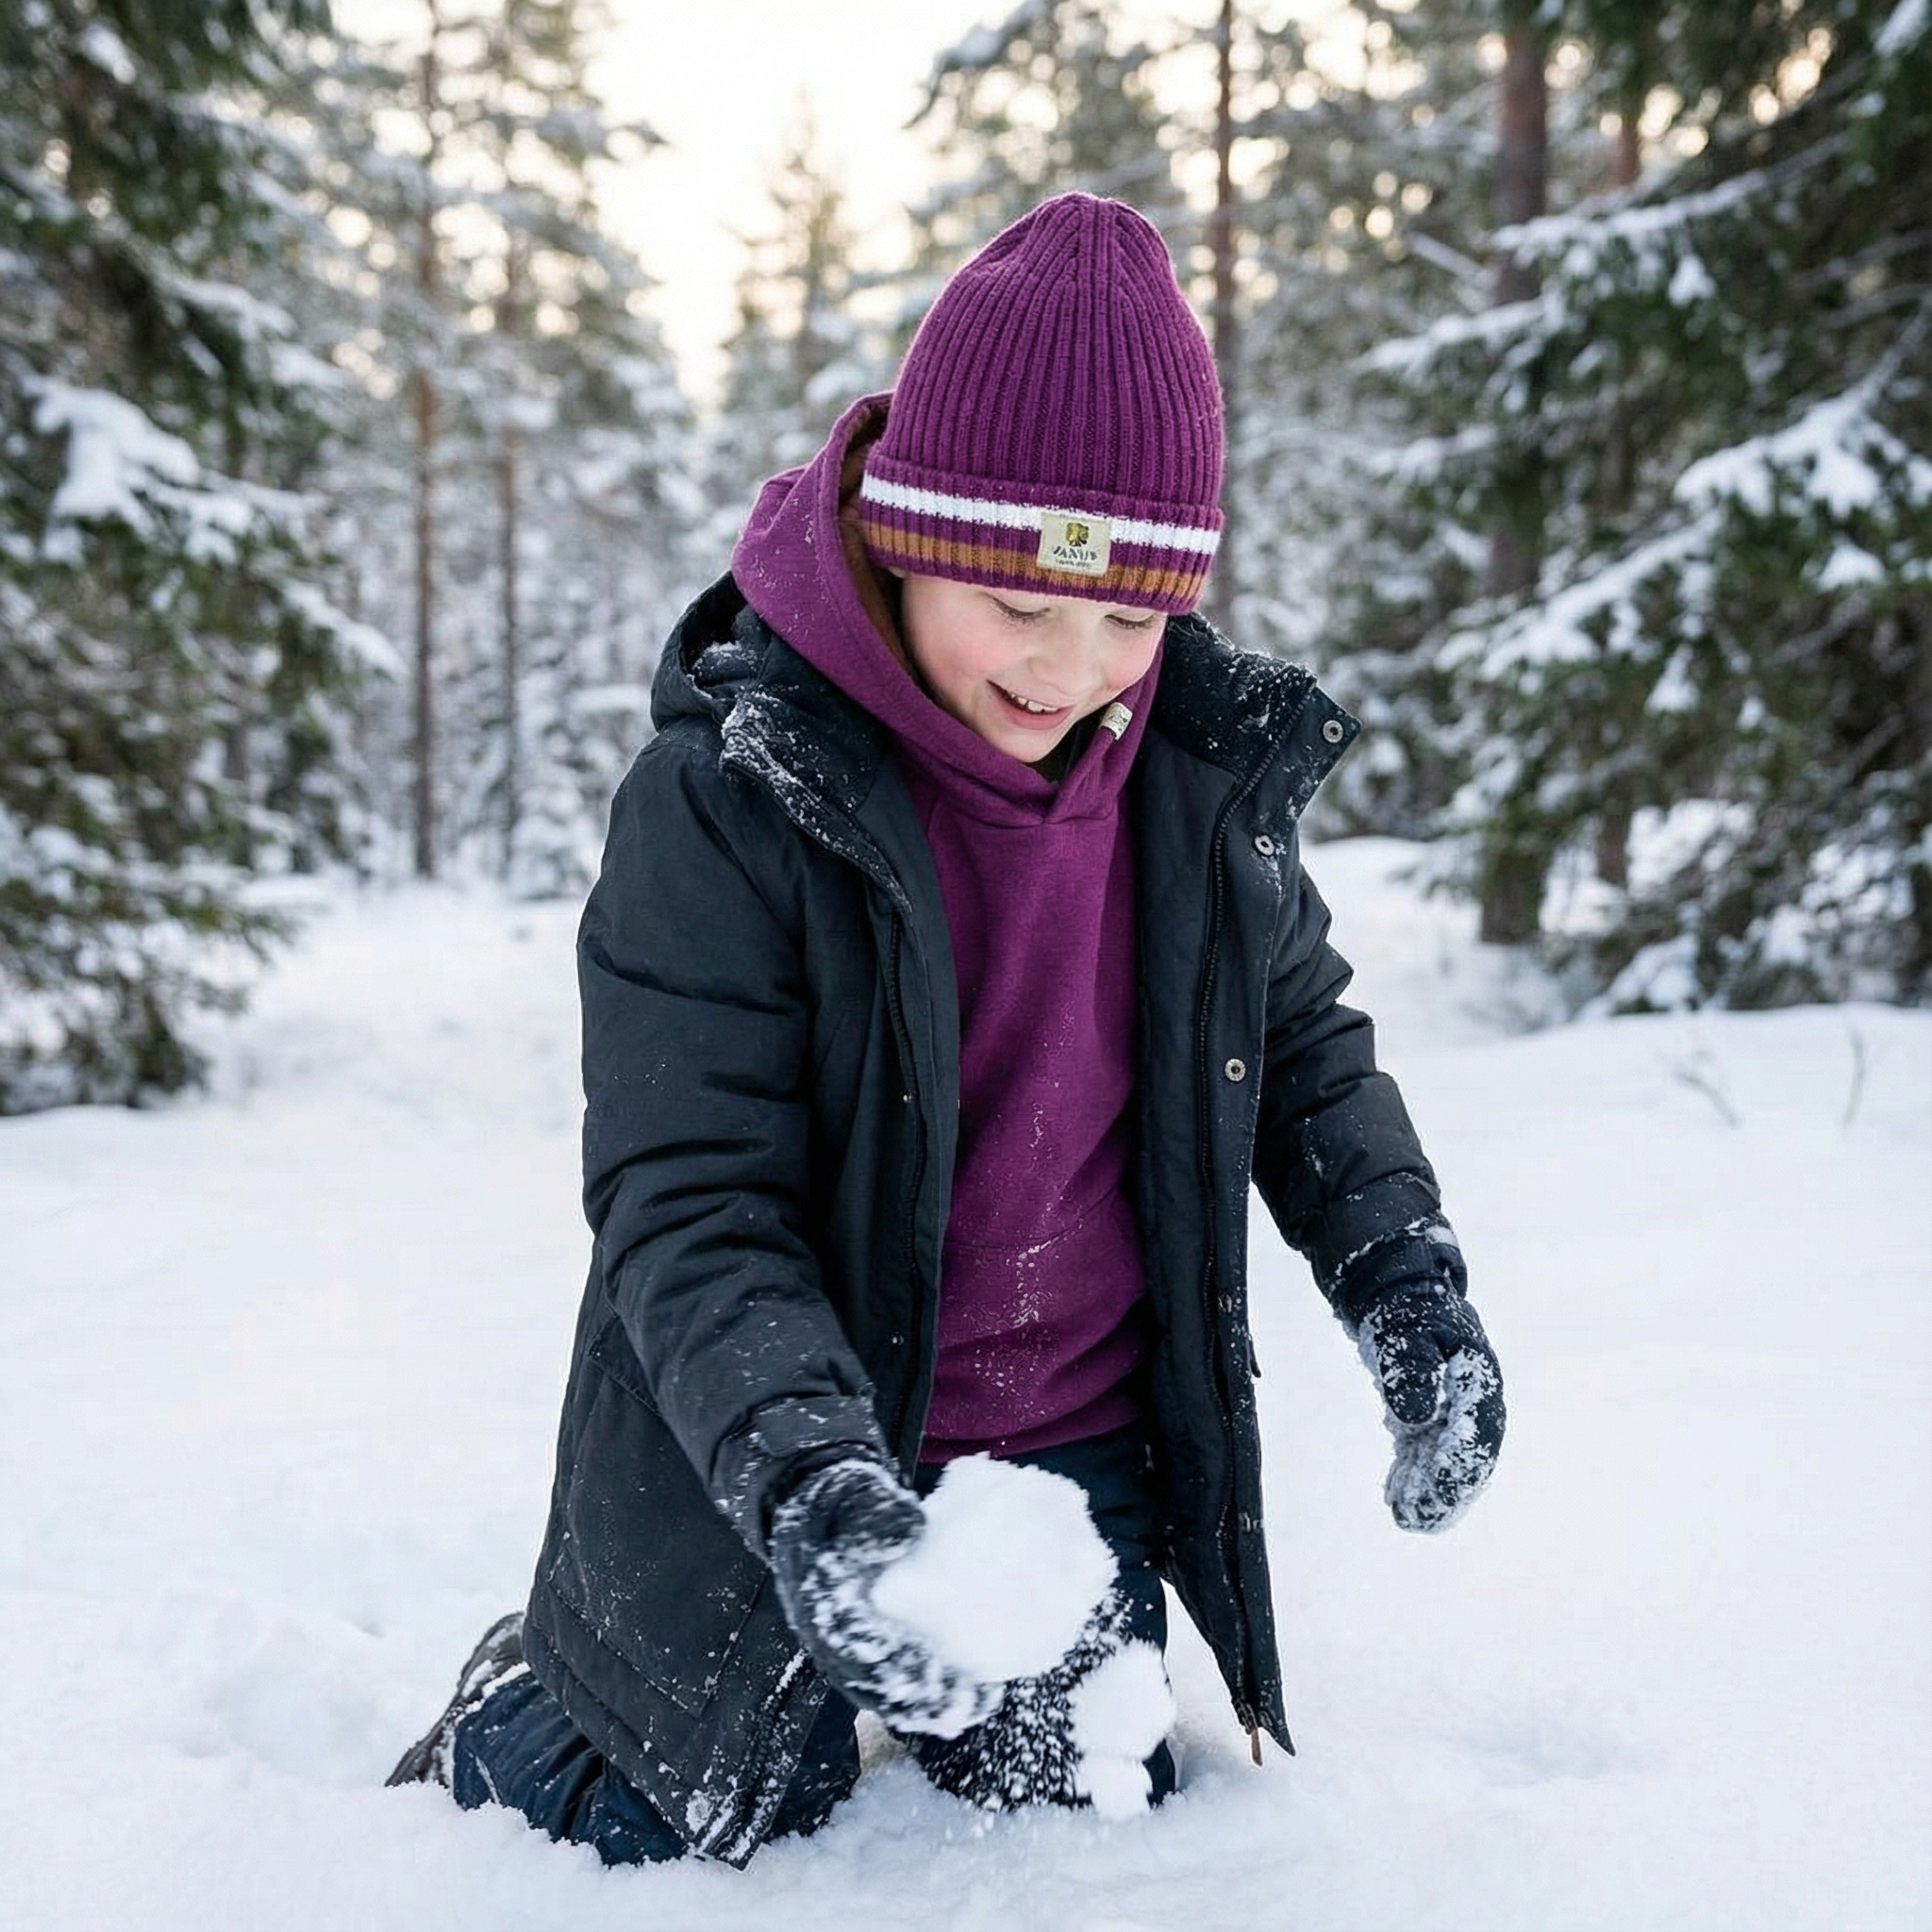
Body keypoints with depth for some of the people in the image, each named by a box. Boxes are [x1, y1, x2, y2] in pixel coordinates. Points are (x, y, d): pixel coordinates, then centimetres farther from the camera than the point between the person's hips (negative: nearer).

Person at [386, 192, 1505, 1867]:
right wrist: (807, 1477, -39)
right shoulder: (730, 796, -22)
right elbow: (685, 1205, -23)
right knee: (709, 1857, 10)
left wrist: (1406, 1281, -6)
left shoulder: (1206, 770, -7)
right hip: (767, 1486, -4)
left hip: (1081, 1462, 4)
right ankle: (510, 1726, 40)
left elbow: (1303, 1047, 9)